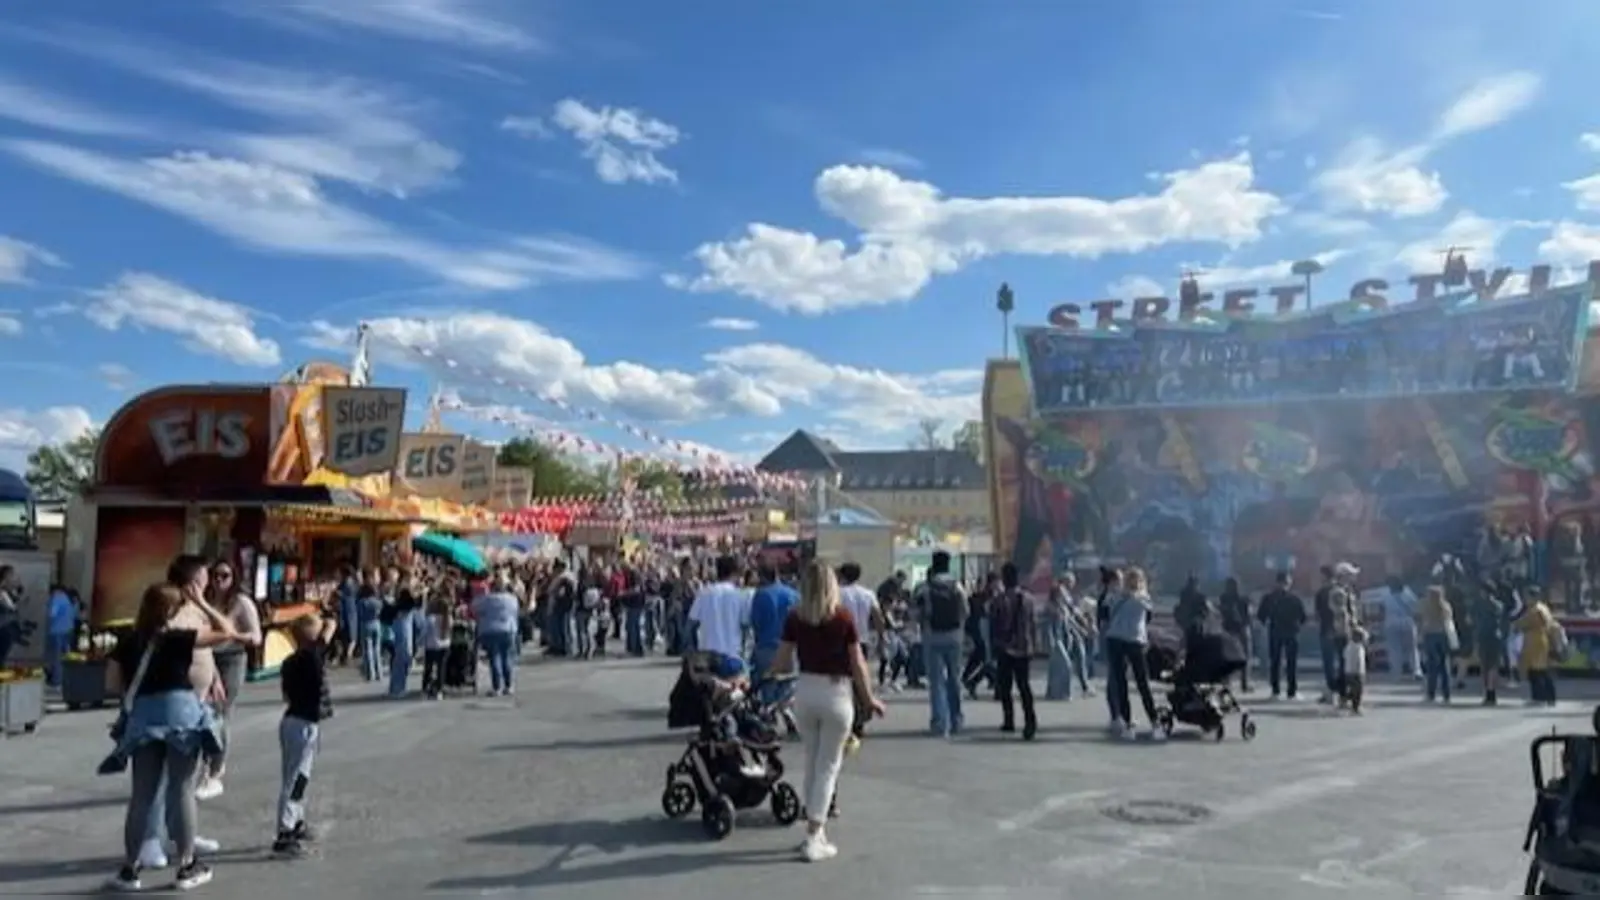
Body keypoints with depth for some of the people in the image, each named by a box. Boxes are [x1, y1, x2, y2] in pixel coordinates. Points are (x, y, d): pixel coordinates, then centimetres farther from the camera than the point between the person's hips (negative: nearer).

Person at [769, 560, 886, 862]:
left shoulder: (794, 618, -3)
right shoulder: (843, 618, -9)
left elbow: (782, 664, 0)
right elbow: (857, 664, -6)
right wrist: (869, 698, 5)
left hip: (805, 690, 3)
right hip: (836, 692, -3)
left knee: (812, 762, 18)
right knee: (828, 766, 4)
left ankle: (815, 829, 27)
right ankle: (813, 839, 2)